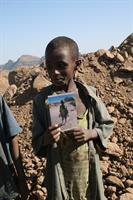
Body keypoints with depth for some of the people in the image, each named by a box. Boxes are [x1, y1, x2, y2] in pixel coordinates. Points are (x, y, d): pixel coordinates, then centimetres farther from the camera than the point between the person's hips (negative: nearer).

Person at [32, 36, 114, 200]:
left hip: (88, 166, 1)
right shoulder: (41, 100, -13)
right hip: (60, 170, -1)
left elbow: (107, 125, 1)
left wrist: (90, 134, -18)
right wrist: (46, 139, -27)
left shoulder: (89, 94, -11)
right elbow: (36, 142, -6)